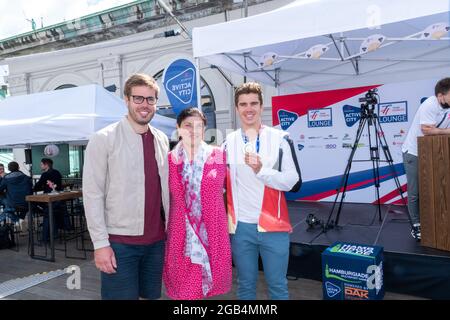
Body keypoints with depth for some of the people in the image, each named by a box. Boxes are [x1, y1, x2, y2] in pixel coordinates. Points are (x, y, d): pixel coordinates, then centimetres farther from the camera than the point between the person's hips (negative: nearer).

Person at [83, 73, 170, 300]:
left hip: (156, 240, 5)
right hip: (119, 242, -4)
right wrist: (100, 243, -12)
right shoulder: (104, 139, -7)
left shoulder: (162, 140, 7)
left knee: (151, 296, 16)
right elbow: (92, 194, -9)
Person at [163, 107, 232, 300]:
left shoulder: (218, 156, 0)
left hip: (213, 233, 0)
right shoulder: (169, 160, 1)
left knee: (212, 283, 10)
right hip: (181, 235, 0)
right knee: (183, 288, 8)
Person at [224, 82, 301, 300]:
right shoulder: (228, 142, 5)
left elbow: (294, 182, -9)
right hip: (240, 227, 2)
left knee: (277, 286, 11)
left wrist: (261, 170, -22)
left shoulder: (280, 139, -3)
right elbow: (222, 182, 12)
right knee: (245, 284, 16)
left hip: (273, 226, -2)